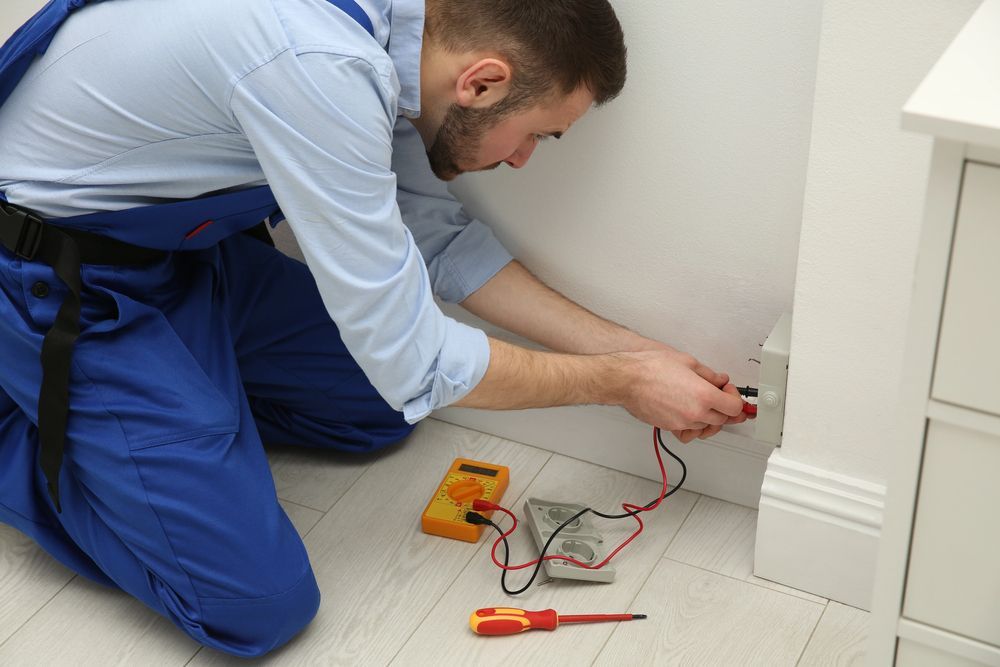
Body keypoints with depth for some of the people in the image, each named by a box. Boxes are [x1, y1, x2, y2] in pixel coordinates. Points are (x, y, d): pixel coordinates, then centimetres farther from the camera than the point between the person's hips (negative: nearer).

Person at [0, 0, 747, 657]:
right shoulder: (318, 66, -34)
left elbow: (441, 240, 6)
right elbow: (413, 359, -26)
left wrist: (632, 351, 2)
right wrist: (622, 382, -13)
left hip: (177, 241, 8)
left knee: (381, 408, 13)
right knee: (261, 603, -11)